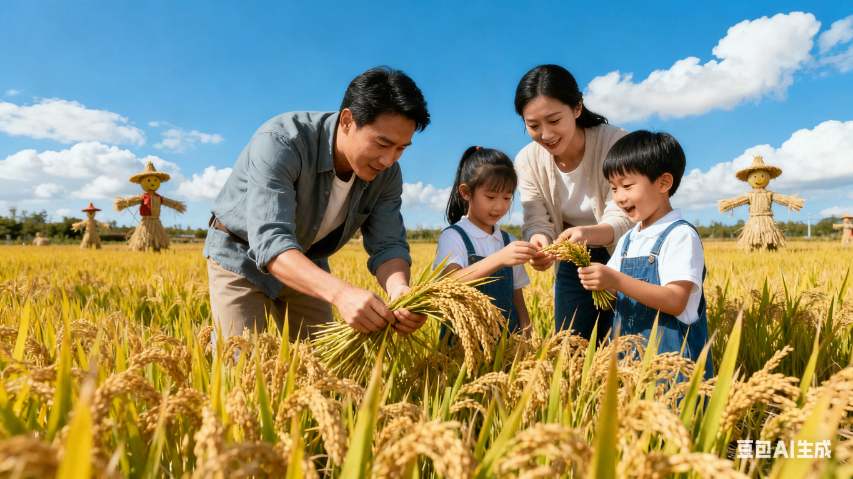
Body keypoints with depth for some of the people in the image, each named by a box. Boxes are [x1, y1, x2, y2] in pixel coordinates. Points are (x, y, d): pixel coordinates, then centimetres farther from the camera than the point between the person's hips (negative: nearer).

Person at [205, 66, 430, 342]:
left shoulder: (386, 174, -16)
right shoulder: (280, 143, -34)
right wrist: (340, 294, -57)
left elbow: (388, 245, -16)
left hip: (307, 263, 5)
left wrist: (399, 289, -40)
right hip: (241, 257, -4)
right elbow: (270, 242, -42)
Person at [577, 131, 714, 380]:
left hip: (670, 352, -6)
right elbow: (614, 297, 13)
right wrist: (596, 279, -9)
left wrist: (617, 280, -29)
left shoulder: (681, 235, -11)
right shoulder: (626, 241, 11)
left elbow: (676, 301, -21)